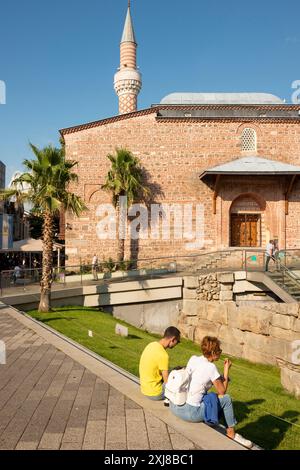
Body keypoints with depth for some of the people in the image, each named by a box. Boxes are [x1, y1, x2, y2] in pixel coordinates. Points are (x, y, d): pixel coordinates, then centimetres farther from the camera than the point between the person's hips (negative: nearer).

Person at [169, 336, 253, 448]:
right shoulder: (210, 367, -15)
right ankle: (231, 433, 23)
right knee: (226, 399, 6)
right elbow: (222, 391, -3)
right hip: (189, 413, -7)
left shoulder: (193, 358, 3)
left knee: (210, 396, 28)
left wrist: (220, 378, 13)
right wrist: (226, 369, 2)